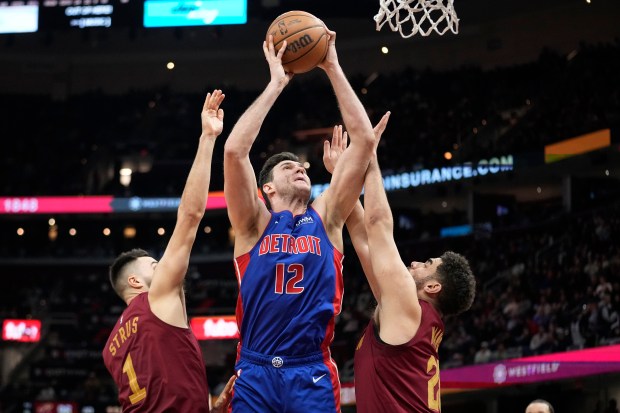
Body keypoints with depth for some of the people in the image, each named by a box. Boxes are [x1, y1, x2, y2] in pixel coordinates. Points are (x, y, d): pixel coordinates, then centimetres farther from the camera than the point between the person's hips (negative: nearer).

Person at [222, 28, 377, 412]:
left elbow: (365, 140, 9)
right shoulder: (255, 223, 10)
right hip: (256, 373, -1)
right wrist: (277, 83, 0)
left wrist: (333, 69, 8)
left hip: (313, 374, 1)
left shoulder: (325, 218, 15)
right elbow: (235, 150, -5)